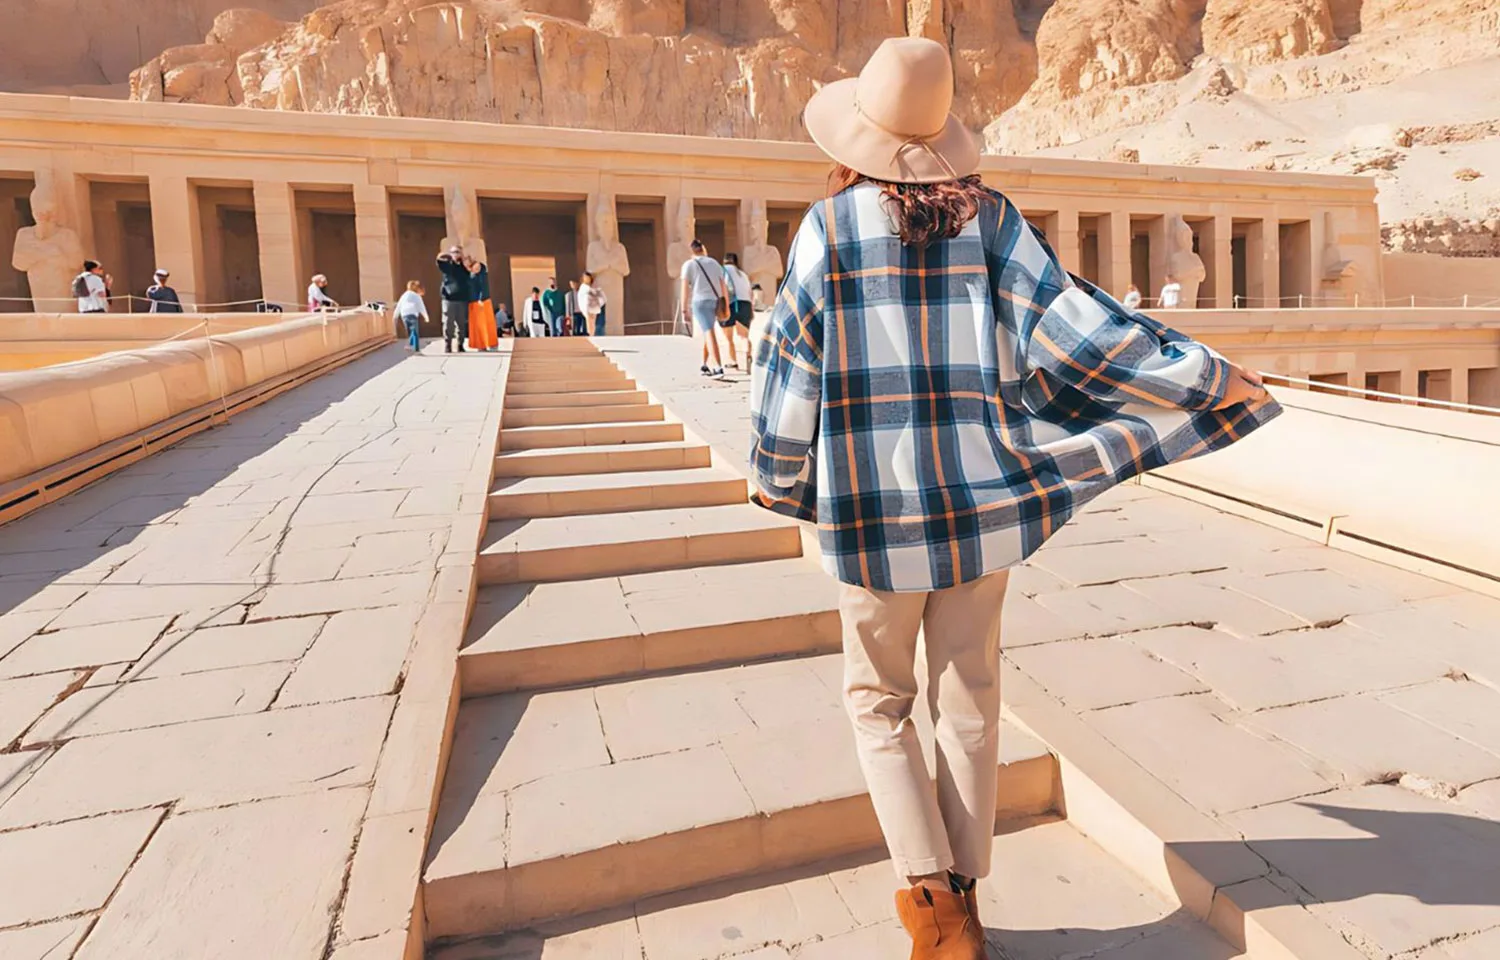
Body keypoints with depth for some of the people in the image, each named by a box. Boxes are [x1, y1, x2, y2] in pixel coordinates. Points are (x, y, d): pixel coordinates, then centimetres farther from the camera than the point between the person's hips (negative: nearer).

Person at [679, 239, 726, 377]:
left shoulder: (688, 264, 6)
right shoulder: (714, 262, 18)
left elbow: (685, 289, -2)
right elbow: (723, 286, 12)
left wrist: (685, 310, -3)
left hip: (700, 302, -4)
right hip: (715, 301, 5)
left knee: (709, 334, -13)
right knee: (706, 333, 21)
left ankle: (718, 367, -25)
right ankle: (704, 365, 27)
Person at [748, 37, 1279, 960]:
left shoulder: (830, 224, -3)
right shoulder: (989, 214, 1)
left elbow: (792, 356, 0)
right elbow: (1066, 323, -5)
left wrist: (777, 474, 13)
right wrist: (1212, 376, 5)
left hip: (872, 502, -2)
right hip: (981, 499, 3)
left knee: (878, 699, 15)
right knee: (970, 702, 13)